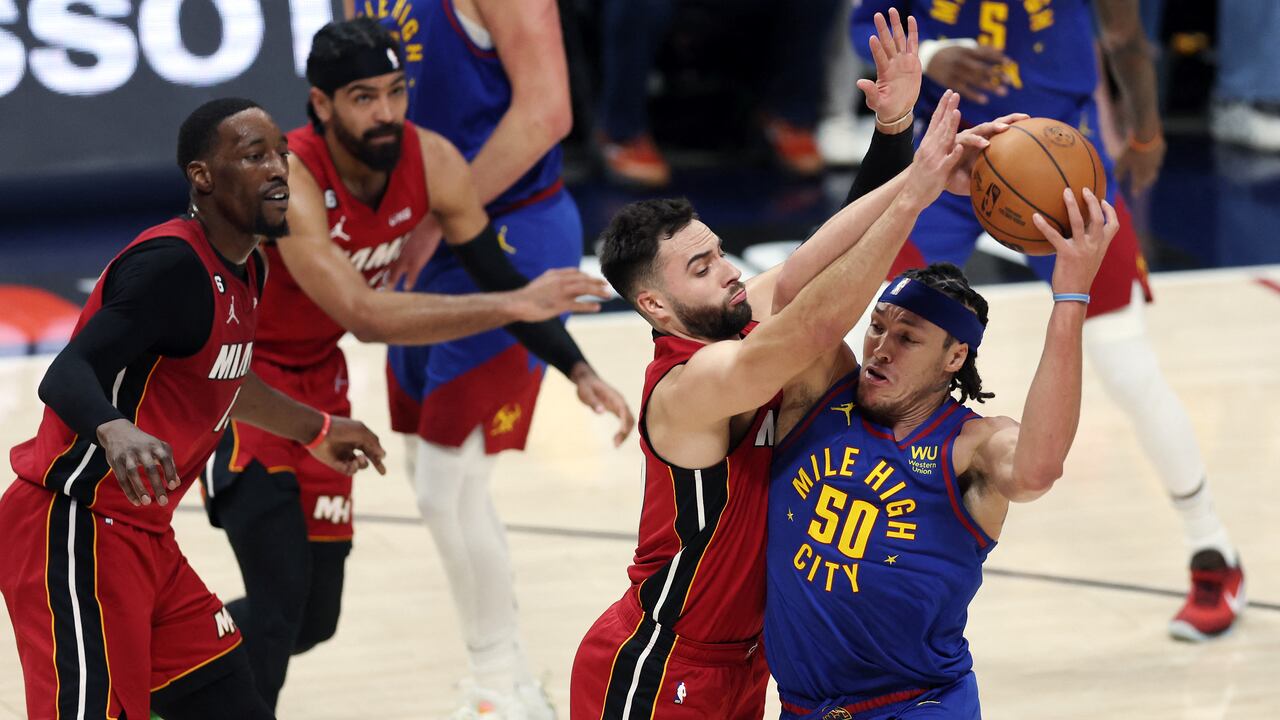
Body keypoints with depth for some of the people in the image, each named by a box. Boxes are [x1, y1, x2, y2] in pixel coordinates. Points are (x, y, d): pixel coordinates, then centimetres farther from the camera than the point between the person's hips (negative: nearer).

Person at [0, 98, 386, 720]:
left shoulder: (245, 271, 11)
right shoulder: (171, 265, -18)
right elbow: (67, 375, -29)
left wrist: (316, 431, 47)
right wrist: (116, 431, -50)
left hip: (143, 539, 10)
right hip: (74, 531, -10)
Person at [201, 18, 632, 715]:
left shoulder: (432, 162, -15)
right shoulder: (288, 179, -33)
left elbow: (497, 273, 0)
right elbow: (365, 316, -43)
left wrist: (577, 369, -8)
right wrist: (512, 306, -48)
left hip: (315, 376, 7)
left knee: (314, 618, 10)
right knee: (280, 607, -18)